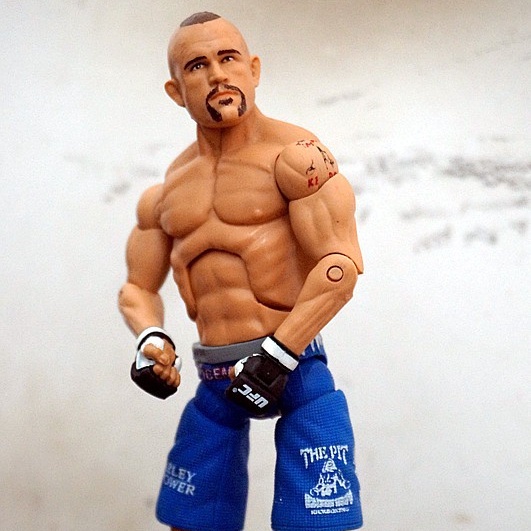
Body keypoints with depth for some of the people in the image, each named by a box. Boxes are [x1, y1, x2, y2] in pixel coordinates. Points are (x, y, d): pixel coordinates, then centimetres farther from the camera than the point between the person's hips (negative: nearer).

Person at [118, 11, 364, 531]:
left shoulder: (293, 154, -8)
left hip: (295, 366, -6)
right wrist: (150, 339, -2)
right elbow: (138, 288, 19)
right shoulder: (163, 195, 13)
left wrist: (276, 357, -19)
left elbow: (342, 263, -16)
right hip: (214, 379, 6)